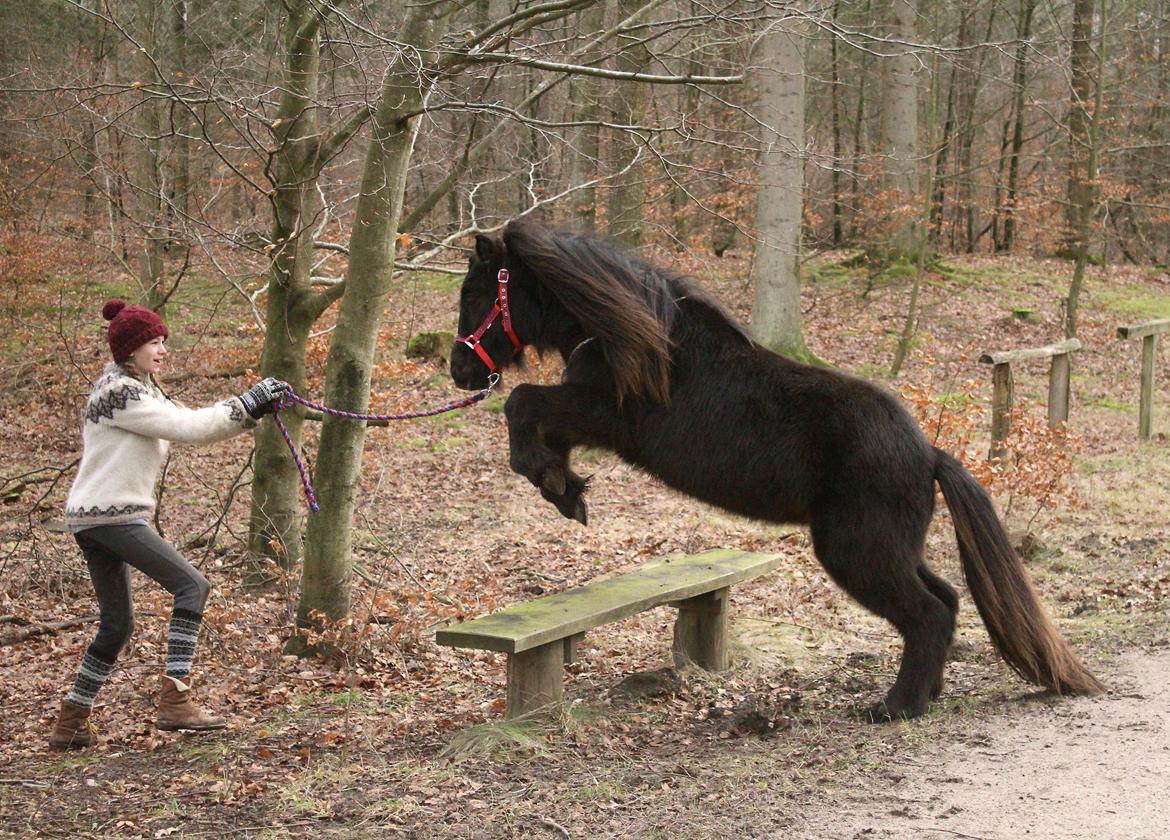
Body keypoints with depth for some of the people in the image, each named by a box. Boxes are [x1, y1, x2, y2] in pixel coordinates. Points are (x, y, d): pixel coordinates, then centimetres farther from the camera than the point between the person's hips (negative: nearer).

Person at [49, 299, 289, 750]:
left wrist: (252, 410, 2)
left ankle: (71, 722, 17)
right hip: (111, 514, -10)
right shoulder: (119, 391, -12)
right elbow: (186, 427, -18)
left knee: (117, 623, 14)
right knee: (191, 584, -14)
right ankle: (175, 700, -19)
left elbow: (190, 425, 13)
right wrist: (245, 405, -13)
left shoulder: (140, 389, 18)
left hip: (95, 518, 10)